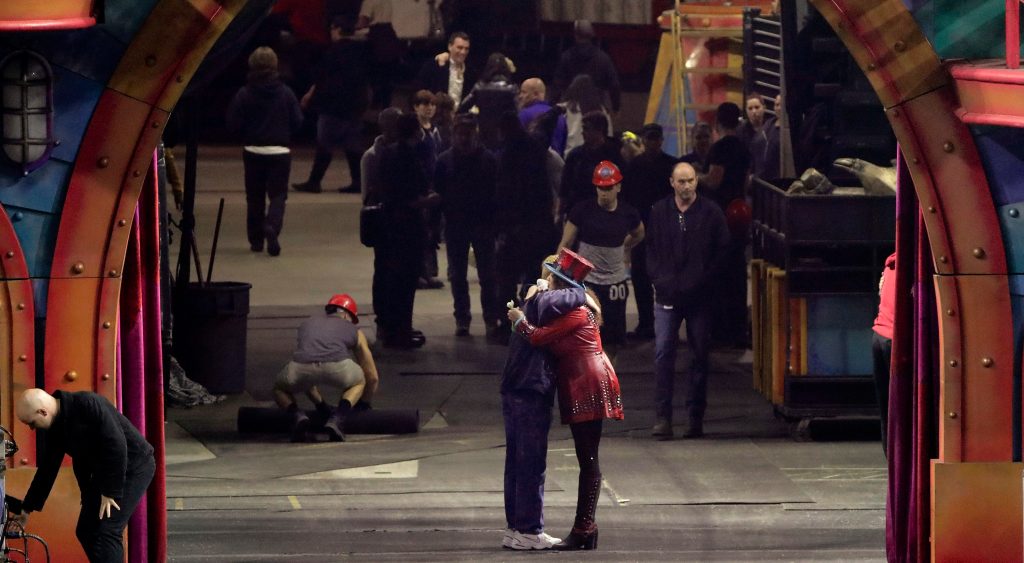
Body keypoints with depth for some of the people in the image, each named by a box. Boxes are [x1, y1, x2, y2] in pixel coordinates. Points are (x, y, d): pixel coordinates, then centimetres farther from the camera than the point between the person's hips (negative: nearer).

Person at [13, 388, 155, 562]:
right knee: (86, 531, 7)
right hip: (103, 471, 9)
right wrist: (27, 508, 16)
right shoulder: (54, 429, 1)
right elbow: (47, 469, 12)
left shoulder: (88, 405, -26)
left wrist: (111, 492, -24)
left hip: (133, 467, -9)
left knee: (106, 532, -16)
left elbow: (117, 446, -28)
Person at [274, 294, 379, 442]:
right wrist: (363, 405, 59)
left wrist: (320, 405, 57)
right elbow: (373, 378, 41)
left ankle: (297, 416, 2)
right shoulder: (353, 330, 33)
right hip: (337, 367, -1)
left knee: (280, 389, 34)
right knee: (358, 382, 34)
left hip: (301, 365, 1)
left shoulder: (307, 323, 39)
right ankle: (338, 417, 6)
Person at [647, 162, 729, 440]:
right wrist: (659, 279, -1)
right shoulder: (659, 212, 5)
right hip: (667, 295, 0)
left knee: (700, 355, 4)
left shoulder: (710, 213, 1)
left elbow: (722, 250, 3)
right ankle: (662, 417, -7)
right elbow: (651, 249, 11)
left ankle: (696, 417, 11)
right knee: (663, 352, -8)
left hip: (700, 295, 0)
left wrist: (705, 280, -5)